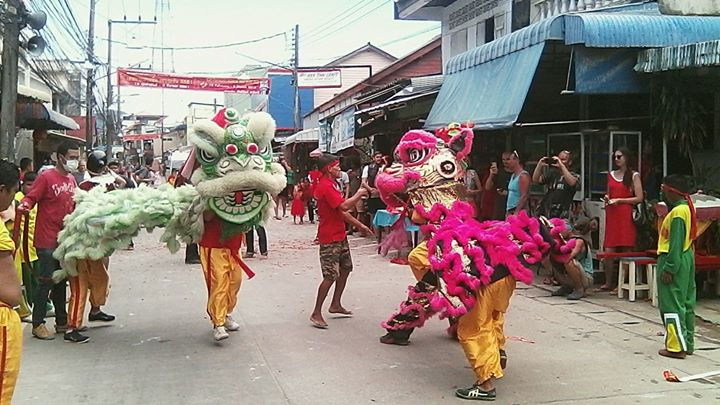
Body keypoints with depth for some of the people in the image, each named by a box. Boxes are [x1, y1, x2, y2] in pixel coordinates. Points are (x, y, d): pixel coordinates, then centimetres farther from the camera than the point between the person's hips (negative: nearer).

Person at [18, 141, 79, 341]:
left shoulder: (71, 180, 11)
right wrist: (24, 205, -35)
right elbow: (31, 198, -16)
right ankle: (38, 324, 7)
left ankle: (62, 322, 25)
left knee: (61, 281, 15)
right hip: (47, 240, -7)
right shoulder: (46, 177, -10)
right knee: (46, 281, -3)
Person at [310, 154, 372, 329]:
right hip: (330, 238, -11)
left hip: (339, 235, 11)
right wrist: (358, 195, -13)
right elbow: (343, 206, -29)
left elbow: (341, 211, 18)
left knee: (346, 268, 17)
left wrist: (359, 225, 17)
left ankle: (335, 305, 26)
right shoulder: (325, 186, -19)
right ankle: (316, 314, -3)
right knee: (330, 276, -10)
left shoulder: (331, 184, 15)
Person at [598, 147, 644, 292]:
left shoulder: (634, 175, 3)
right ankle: (608, 283, 5)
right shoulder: (611, 175, 18)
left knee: (626, 250, -6)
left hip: (626, 214, -5)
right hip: (611, 215, 5)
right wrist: (607, 199, 5)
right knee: (608, 250, -2)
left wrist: (619, 200, -9)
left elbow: (639, 198, -4)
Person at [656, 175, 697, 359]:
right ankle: (687, 343, 22)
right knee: (686, 303, 14)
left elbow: (676, 244, -21)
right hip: (686, 259, 10)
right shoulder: (687, 208, 12)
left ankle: (676, 347, -2)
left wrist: (669, 268, -20)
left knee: (671, 304, -5)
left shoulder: (677, 212, -18)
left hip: (674, 261, -10)